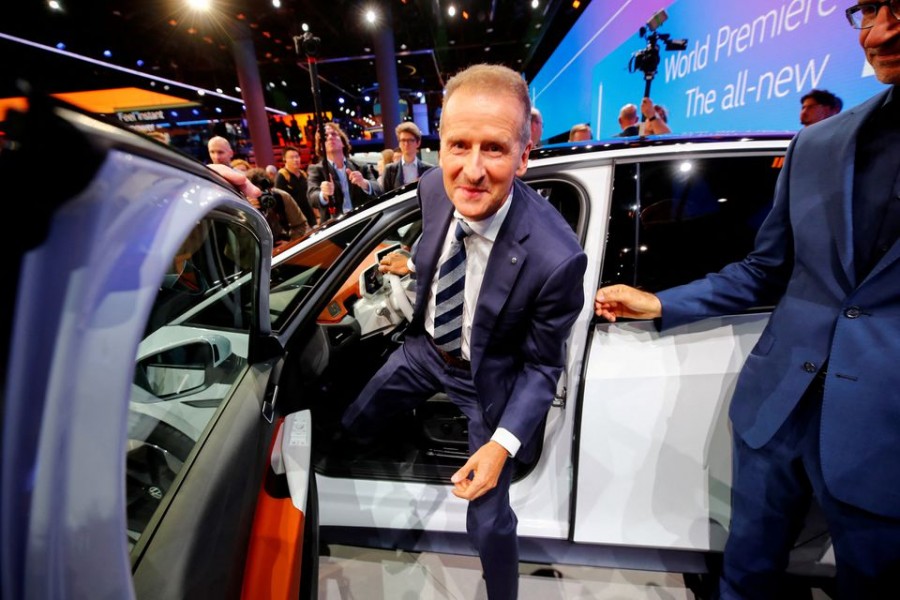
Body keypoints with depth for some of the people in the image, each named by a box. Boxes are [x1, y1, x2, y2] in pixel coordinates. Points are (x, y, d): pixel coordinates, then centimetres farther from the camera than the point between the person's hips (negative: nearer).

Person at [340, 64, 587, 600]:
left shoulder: (555, 257, -34)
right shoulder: (435, 187, -18)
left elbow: (541, 366, -18)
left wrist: (503, 443, -25)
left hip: (488, 378, -4)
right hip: (426, 348, 5)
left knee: (488, 520, 10)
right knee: (353, 426, 22)